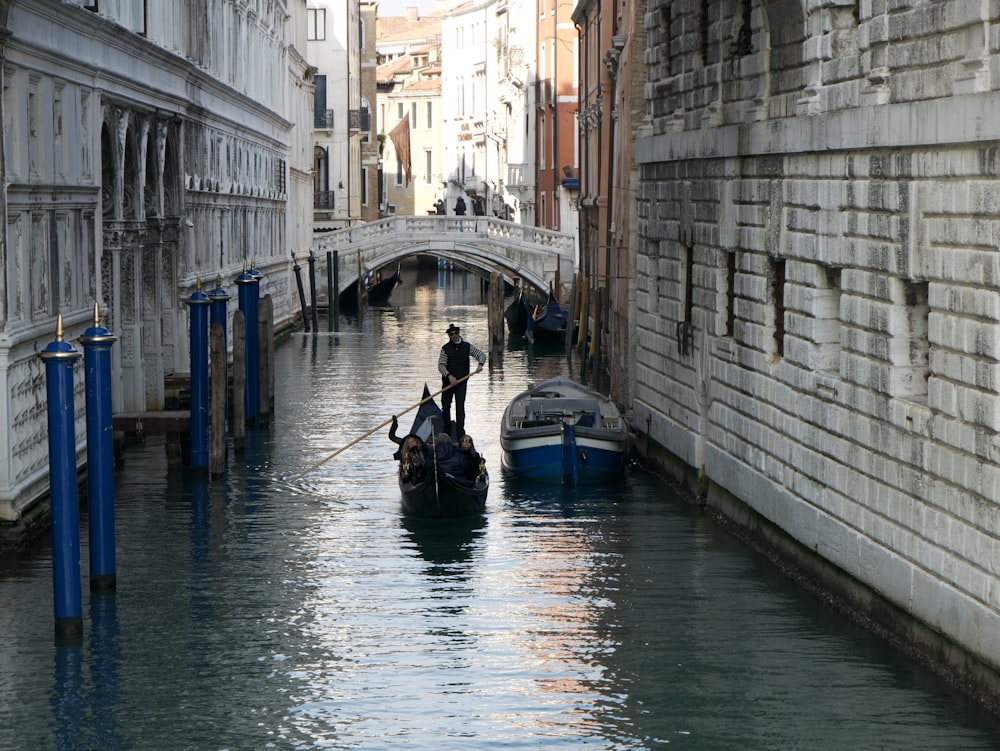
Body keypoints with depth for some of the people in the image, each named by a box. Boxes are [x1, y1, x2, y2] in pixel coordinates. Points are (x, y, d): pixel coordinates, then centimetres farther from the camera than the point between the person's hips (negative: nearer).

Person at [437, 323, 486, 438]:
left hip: (461, 381, 0)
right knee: (445, 405, 1)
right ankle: (446, 432, 13)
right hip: (448, 380, 0)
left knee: (460, 406, -7)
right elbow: (441, 365, -9)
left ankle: (460, 433, -6)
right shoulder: (445, 348, -2)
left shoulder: (467, 346, 3)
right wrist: (449, 376, -24)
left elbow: (481, 354, 5)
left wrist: (480, 364, -17)